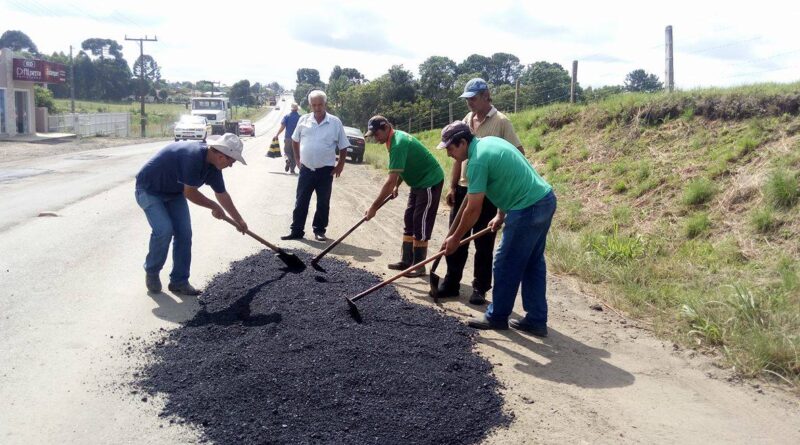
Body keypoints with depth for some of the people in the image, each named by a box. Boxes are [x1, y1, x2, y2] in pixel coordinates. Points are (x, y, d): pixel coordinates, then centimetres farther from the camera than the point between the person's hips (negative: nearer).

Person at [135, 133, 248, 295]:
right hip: (149, 190, -8)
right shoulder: (194, 156, -35)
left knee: (184, 233, -2)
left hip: (174, 192, 8)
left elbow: (222, 194, 6)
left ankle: (179, 281, 8)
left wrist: (239, 220, 13)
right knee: (164, 230, -21)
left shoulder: (213, 165, -8)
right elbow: (190, 192, -29)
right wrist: (214, 207, -14)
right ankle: (151, 272, 4)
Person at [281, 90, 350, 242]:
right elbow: (295, 140, 15)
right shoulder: (303, 120, 2)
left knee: (323, 203, 7)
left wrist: (340, 164, -2)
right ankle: (296, 230, 16)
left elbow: (343, 146, 1)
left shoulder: (335, 122, -4)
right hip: (306, 169, 2)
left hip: (326, 170, -2)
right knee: (301, 202, 7)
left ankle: (319, 231, 19)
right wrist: (297, 159, 11)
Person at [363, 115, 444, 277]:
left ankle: (419, 266, 1)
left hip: (430, 182, -10)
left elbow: (390, 181, -31)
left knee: (421, 224, -7)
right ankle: (407, 261, 15)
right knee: (409, 220, 10)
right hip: (419, 182, 10)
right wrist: (396, 186, 12)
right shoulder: (397, 136, 3)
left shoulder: (398, 144, -27)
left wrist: (374, 207, -28)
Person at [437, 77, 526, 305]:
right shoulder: (466, 120, 10)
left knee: (484, 243, 3)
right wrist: (453, 187, 10)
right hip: (463, 189, 6)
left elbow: (518, 153, -9)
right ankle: (451, 282, 21)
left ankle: (480, 289, 14)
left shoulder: (501, 122, -9)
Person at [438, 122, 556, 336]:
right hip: (545, 199, 10)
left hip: (528, 209, -10)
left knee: (506, 265, 4)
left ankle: (497, 317, 17)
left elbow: (473, 210, -13)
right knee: (533, 264, 14)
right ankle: (536, 320, 19)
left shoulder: (477, 160, -16)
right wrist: (500, 216, 21)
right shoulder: (489, 141, 13)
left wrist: (455, 239, -2)